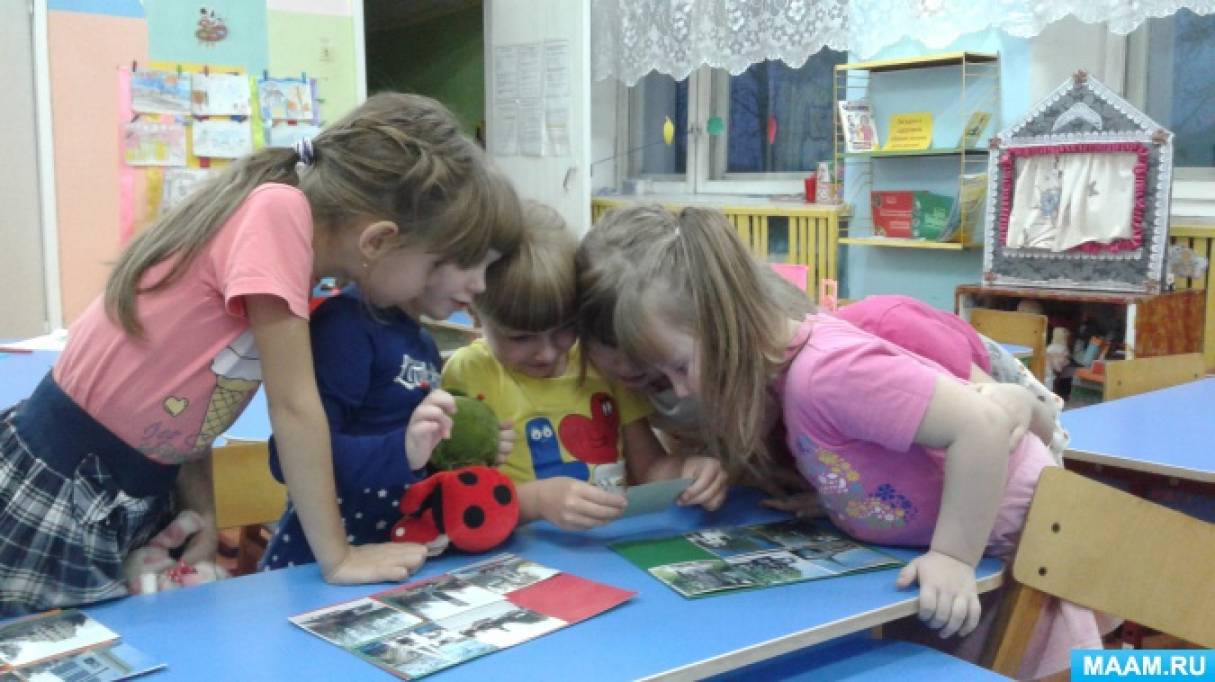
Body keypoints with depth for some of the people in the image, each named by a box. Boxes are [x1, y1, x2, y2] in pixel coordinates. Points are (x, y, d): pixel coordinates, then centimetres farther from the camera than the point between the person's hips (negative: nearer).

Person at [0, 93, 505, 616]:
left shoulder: (289, 231, 1)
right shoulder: (278, 211, -24)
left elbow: (191, 396, 4)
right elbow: (292, 406, -22)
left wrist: (202, 514, -3)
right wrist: (337, 557, -15)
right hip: (49, 500, -8)